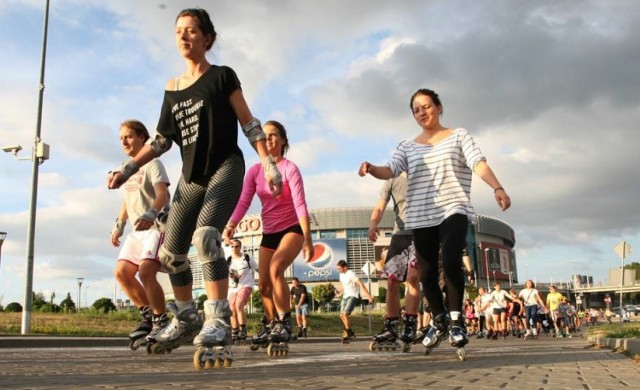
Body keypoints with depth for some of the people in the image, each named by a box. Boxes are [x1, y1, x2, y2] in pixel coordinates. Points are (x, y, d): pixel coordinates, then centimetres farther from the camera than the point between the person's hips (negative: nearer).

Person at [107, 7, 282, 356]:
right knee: (170, 252, 3)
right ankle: (186, 318, 21)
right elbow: (162, 140, 13)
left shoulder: (222, 76, 0)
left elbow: (248, 123, -2)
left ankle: (218, 319, -24)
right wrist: (129, 168, 3)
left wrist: (269, 163, -11)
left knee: (205, 235, -29)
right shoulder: (172, 88, 12)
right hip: (191, 176, 6)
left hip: (226, 167, -6)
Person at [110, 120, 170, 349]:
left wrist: (150, 215, -38)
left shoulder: (152, 164, -7)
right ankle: (148, 314, 16)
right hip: (138, 230, 9)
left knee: (145, 271, -24)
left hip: (157, 227, -9)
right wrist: (119, 225, 19)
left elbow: (163, 194, -22)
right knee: (121, 271, 1)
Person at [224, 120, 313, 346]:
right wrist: (231, 225, -27)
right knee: (263, 284, 7)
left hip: (292, 229, -6)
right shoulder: (255, 171, 0)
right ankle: (270, 326, 29)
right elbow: (243, 202, -9)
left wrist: (307, 238, -30)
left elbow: (300, 204, -21)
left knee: (276, 268, -29)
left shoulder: (290, 168, -14)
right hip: (269, 233, 6)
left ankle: (284, 323, -17)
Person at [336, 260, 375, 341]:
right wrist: (340, 293, 11)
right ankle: (350, 333, 18)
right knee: (341, 316, 6)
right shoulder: (341, 275, 9)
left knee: (345, 314, -22)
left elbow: (361, 285, -24)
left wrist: (369, 296, -30)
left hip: (353, 296, -9)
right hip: (345, 297, 9)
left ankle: (348, 332, -9)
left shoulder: (351, 274, -16)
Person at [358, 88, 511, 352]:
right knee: (427, 274, 4)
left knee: (451, 261, -23)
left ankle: (456, 321, -9)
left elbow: (479, 163, -6)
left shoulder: (458, 136, 8)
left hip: (453, 210, -3)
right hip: (421, 217, 3)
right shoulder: (407, 147, 13)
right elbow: (389, 171, -1)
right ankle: (440, 322, 24)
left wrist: (497, 187, -23)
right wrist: (371, 169, -25)